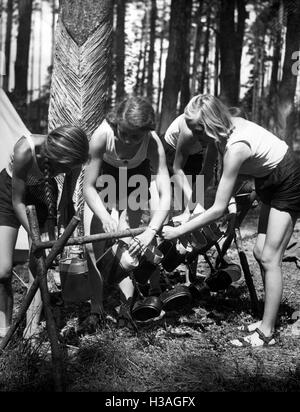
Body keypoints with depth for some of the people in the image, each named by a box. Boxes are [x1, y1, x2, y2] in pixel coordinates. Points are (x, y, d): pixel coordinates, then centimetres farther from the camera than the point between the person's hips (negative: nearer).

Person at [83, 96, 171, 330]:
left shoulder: (153, 143, -38)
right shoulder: (102, 135, -38)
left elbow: (165, 195, -41)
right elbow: (89, 187, -32)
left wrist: (151, 232, -57)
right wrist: (104, 217, -49)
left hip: (136, 175, 0)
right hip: (104, 173, 1)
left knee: (128, 242, -14)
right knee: (93, 245, -7)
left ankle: (127, 304, -4)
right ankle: (97, 306, 5)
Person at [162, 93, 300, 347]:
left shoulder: (236, 148, -35)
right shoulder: (229, 125, -12)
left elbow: (218, 210, -32)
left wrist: (178, 231, -28)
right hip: (270, 181, 9)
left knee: (270, 258, -10)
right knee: (261, 252, 8)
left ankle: (267, 333, -5)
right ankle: (268, 320, 17)